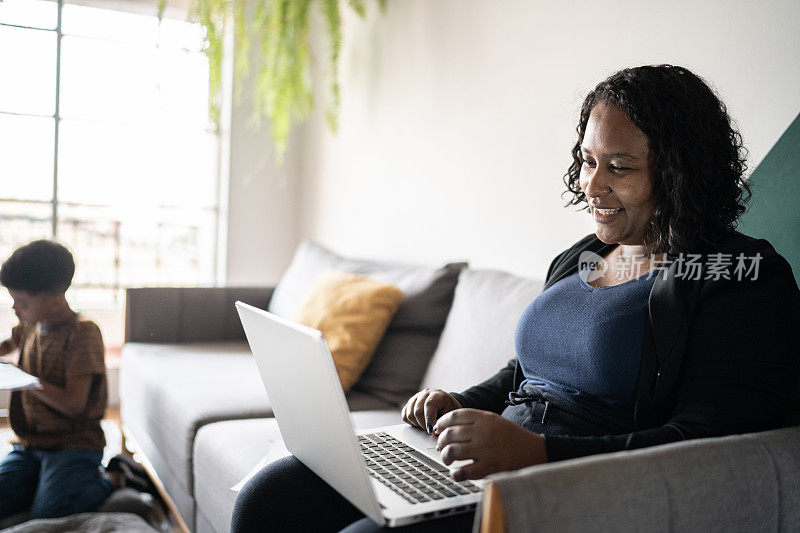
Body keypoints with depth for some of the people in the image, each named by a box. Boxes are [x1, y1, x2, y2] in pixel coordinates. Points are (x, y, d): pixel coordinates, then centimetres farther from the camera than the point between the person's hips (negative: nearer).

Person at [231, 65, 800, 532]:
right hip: (481, 470, 7)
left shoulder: (745, 277, -6)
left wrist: (536, 451, -25)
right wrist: (460, 406, 5)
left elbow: (710, 450, -17)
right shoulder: (578, 258, 17)